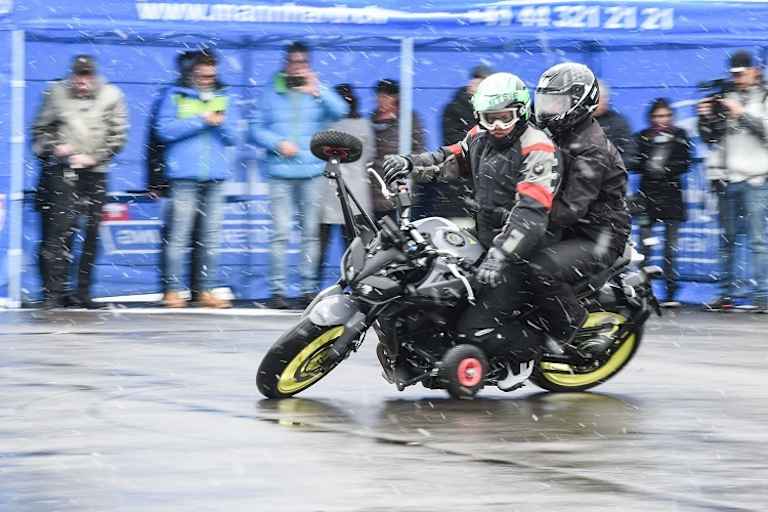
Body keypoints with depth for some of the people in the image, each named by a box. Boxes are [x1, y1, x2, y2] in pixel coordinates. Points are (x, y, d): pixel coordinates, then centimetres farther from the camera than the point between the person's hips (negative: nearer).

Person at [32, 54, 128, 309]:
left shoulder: (111, 95, 5)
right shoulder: (57, 93, 5)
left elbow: (118, 135, 4)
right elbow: (40, 129, 12)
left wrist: (94, 157, -6)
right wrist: (52, 147, -7)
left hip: (95, 173, 2)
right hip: (62, 171, -2)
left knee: (91, 235, 2)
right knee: (60, 230, -13)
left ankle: (82, 292, 10)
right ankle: (55, 291, -13)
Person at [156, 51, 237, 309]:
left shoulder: (225, 98, 16)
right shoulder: (176, 96, 6)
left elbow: (232, 137, 12)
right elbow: (166, 129, -5)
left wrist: (221, 123, -9)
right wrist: (201, 121, -8)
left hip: (215, 176, 4)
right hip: (184, 175, -4)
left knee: (211, 236, 4)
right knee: (179, 235, -7)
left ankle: (207, 291, 8)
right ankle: (173, 290, -4)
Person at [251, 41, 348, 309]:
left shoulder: (317, 93, 9)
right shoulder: (272, 94, 9)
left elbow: (339, 111, -7)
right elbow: (257, 129, 8)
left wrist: (315, 90, -14)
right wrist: (278, 143, -8)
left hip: (313, 172, 1)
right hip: (280, 173, -1)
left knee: (311, 233, 2)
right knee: (281, 232, -8)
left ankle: (309, 288, 8)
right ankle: (278, 289, -6)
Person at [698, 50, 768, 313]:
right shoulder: (725, 98, 14)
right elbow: (710, 137, 14)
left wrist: (741, 114, -16)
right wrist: (705, 118, -5)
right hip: (726, 178, 5)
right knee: (726, 239, 8)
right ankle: (726, 293, 12)